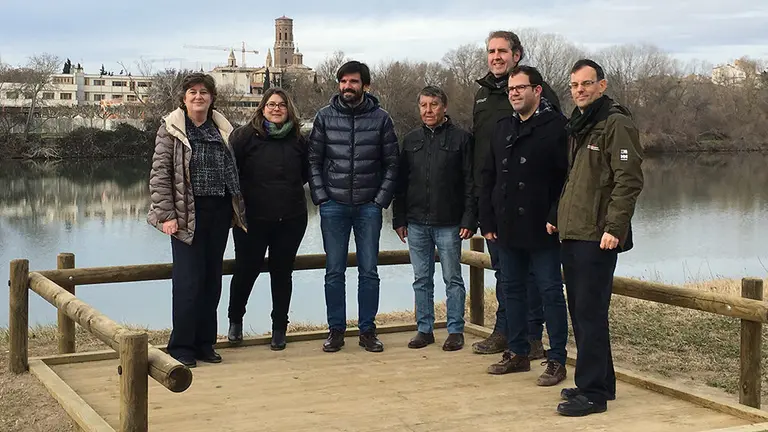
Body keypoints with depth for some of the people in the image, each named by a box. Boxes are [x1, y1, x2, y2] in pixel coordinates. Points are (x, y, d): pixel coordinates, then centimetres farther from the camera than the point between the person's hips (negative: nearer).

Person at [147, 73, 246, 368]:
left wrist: (238, 210, 12)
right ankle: (181, 346, 6)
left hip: (219, 211, 5)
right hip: (187, 213, -5)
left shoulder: (222, 129, 10)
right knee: (189, 280, -4)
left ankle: (205, 343, 20)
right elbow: (160, 174, -7)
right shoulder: (171, 129, -3)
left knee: (212, 279, 9)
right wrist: (167, 214, -13)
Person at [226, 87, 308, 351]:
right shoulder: (245, 136, -5)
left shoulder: (297, 139, 6)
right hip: (252, 219, -2)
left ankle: (279, 328, 20)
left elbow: (306, 173, 19)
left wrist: (288, 191, 10)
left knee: (282, 272, 8)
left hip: (290, 220, 3)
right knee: (246, 270, 5)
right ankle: (235, 319, 30)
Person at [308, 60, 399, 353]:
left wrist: (381, 200, -5)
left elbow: (391, 164, 3)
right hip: (333, 206, 1)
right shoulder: (325, 117, 3)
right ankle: (336, 330, 14)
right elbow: (314, 160, 4)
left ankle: (367, 331, 13)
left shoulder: (380, 118, 1)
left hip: (369, 206, 0)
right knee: (334, 272, 5)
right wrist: (321, 197, -4)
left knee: (369, 271, 4)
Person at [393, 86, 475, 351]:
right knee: (421, 279, 9)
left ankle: (455, 330, 11)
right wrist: (399, 219, 8)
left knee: (453, 279, 3)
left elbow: (470, 183, -4)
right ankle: (424, 329, 18)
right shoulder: (411, 140, 12)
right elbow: (401, 182, 14)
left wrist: (469, 219, -10)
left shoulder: (461, 138, -1)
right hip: (416, 223, 4)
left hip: (449, 224, -4)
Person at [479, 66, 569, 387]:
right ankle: (517, 353, 25)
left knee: (550, 291, 0)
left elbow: (568, 177, -12)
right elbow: (488, 177, 15)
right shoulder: (503, 129, 13)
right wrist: (487, 221, 9)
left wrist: (555, 219, -17)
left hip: (541, 230, -7)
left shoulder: (556, 126, -7)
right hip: (506, 228, 7)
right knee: (511, 289, 13)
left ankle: (557, 360, 7)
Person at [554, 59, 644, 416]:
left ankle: (593, 392, -1)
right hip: (571, 234, 9)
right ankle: (600, 383, 22)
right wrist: (558, 215, 18)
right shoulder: (576, 126, 19)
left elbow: (629, 180, -16)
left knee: (590, 314, -8)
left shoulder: (617, 124, -9)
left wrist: (615, 228, -20)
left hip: (597, 237, -9)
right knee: (580, 313, 12)